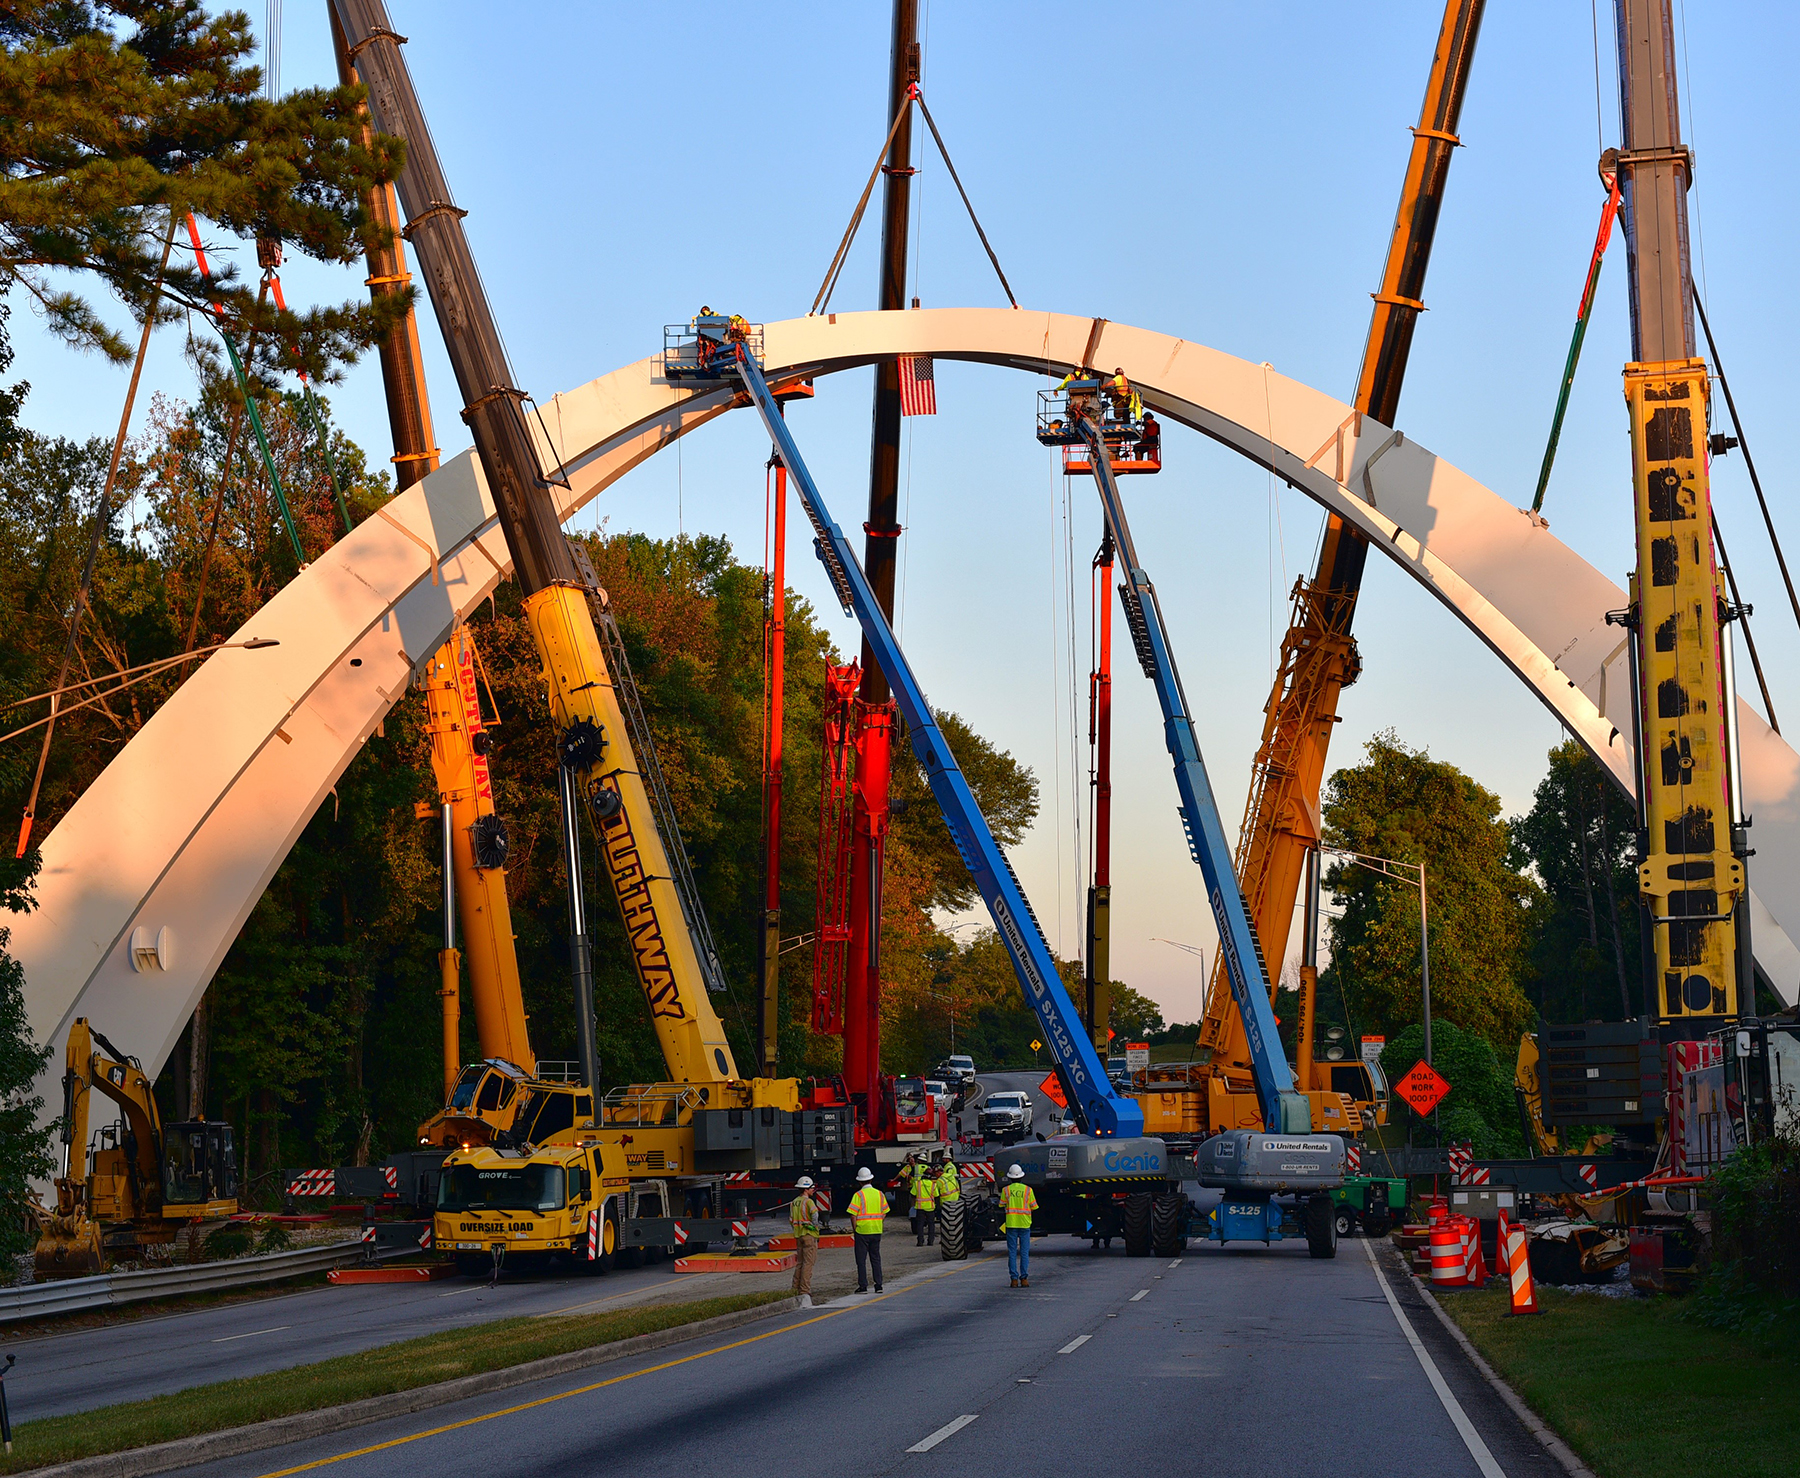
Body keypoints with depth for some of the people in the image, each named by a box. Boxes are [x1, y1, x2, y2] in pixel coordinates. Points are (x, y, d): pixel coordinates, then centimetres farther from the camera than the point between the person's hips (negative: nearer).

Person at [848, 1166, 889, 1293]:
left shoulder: (858, 1195, -10)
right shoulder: (879, 1194, 5)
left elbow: (853, 1215, -13)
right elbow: (884, 1213, 10)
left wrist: (854, 1229, -2)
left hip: (862, 1231, -4)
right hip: (877, 1231, 4)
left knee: (861, 1260, 2)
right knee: (876, 1259, 13)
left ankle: (863, 1286, 1)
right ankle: (878, 1285, 11)